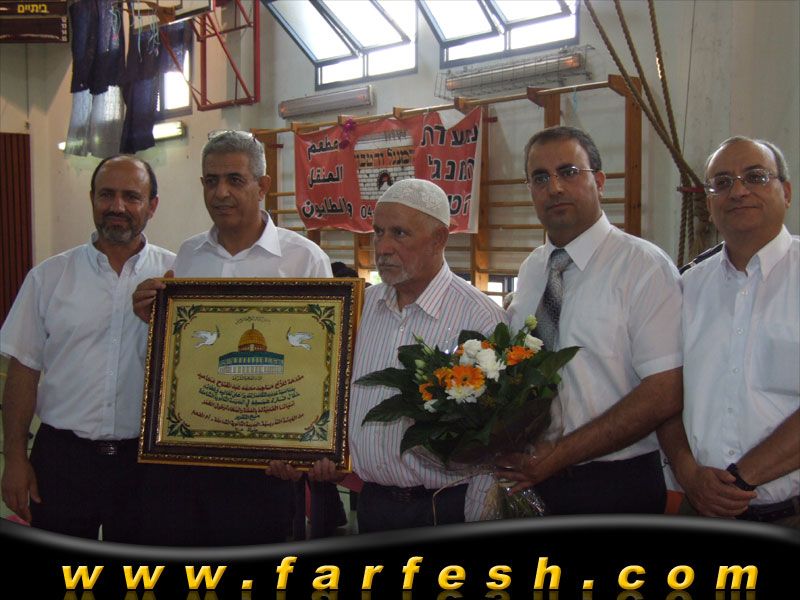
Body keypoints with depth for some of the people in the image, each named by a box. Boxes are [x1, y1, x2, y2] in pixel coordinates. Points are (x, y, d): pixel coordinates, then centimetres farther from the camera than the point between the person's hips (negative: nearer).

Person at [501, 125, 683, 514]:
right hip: (531, 478, 5)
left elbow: (664, 395, -18)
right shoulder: (530, 270, 8)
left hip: (616, 487, -5)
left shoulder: (645, 267, -12)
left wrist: (561, 454, -20)